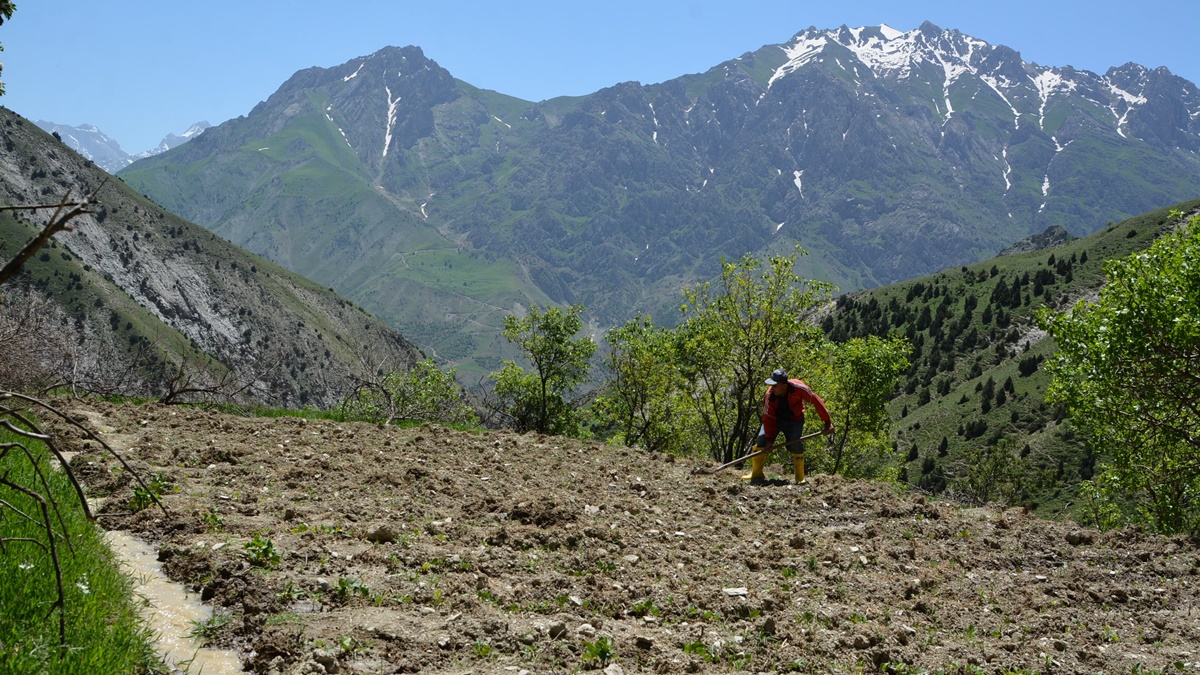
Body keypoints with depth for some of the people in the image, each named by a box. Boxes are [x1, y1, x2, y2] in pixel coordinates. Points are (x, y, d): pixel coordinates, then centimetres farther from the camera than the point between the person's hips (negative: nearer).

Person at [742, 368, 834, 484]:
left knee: (796, 447, -14)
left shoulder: (798, 388, -31)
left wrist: (827, 422, -18)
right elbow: (768, 419, -18)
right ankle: (756, 474, -3)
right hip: (775, 418, 1)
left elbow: (816, 401, -22)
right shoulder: (769, 396, -26)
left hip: (794, 420, -1)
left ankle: (800, 478, 3)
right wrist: (770, 438, -21)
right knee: (761, 441, -13)